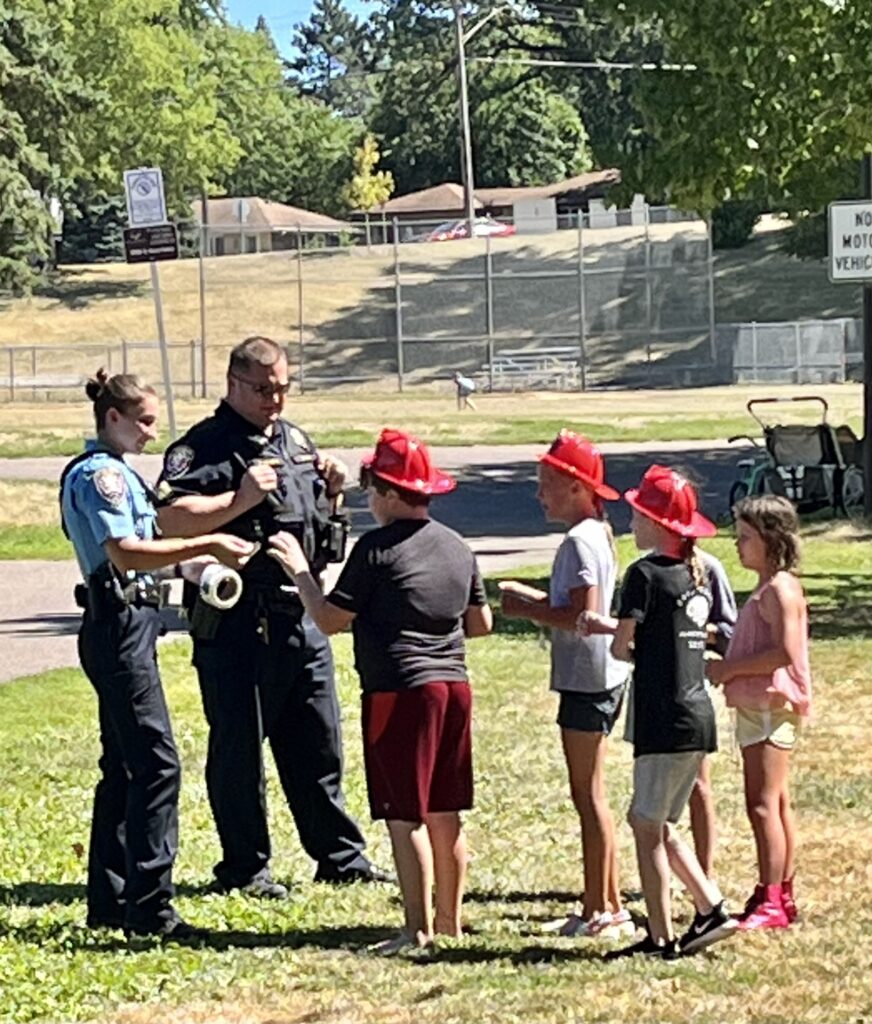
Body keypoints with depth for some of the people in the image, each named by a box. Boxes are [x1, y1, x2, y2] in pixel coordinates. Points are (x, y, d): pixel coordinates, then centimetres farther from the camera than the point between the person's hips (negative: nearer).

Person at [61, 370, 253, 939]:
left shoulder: (115, 471, 19)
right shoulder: (100, 473, -12)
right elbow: (124, 552, -24)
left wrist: (192, 562, 12)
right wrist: (205, 546, -26)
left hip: (126, 627, 11)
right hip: (121, 622, -11)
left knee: (124, 764, 13)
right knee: (156, 761, -12)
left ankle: (110, 901, 19)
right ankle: (149, 905, -11)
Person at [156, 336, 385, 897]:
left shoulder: (295, 439, 16)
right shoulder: (203, 446, -8)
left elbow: (319, 513, 28)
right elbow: (172, 517, -22)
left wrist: (333, 487, 8)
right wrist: (241, 498, -26)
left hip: (303, 614, 7)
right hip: (237, 623, -7)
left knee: (318, 744, 14)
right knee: (240, 747, 2)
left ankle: (341, 855, 24)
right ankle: (244, 867, 13)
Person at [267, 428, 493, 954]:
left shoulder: (377, 548, -10)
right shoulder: (458, 547, 11)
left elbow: (330, 619, -9)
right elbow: (481, 623, 18)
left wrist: (299, 570, 3)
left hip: (400, 689, -7)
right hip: (454, 685, 7)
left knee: (406, 816, -4)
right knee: (445, 814, 14)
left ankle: (420, 927, -4)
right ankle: (451, 920, 21)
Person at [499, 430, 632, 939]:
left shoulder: (579, 542, -17)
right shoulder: (600, 533, 14)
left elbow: (582, 615, -24)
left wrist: (528, 610, -13)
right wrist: (532, 596, 12)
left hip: (586, 680, -10)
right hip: (604, 677, 10)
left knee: (588, 795, -4)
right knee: (592, 794, 15)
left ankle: (599, 911, 1)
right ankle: (611, 904, 20)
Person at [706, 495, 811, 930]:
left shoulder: (779, 589, -14)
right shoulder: (766, 588, 17)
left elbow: (785, 653, -24)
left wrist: (730, 668, -18)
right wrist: (726, 667, 10)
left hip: (772, 707, -10)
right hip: (757, 707, 10)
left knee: (763, 804, -10)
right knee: (776, 803, 13)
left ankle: (769, 902, -9)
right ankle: (781, 896, 20)